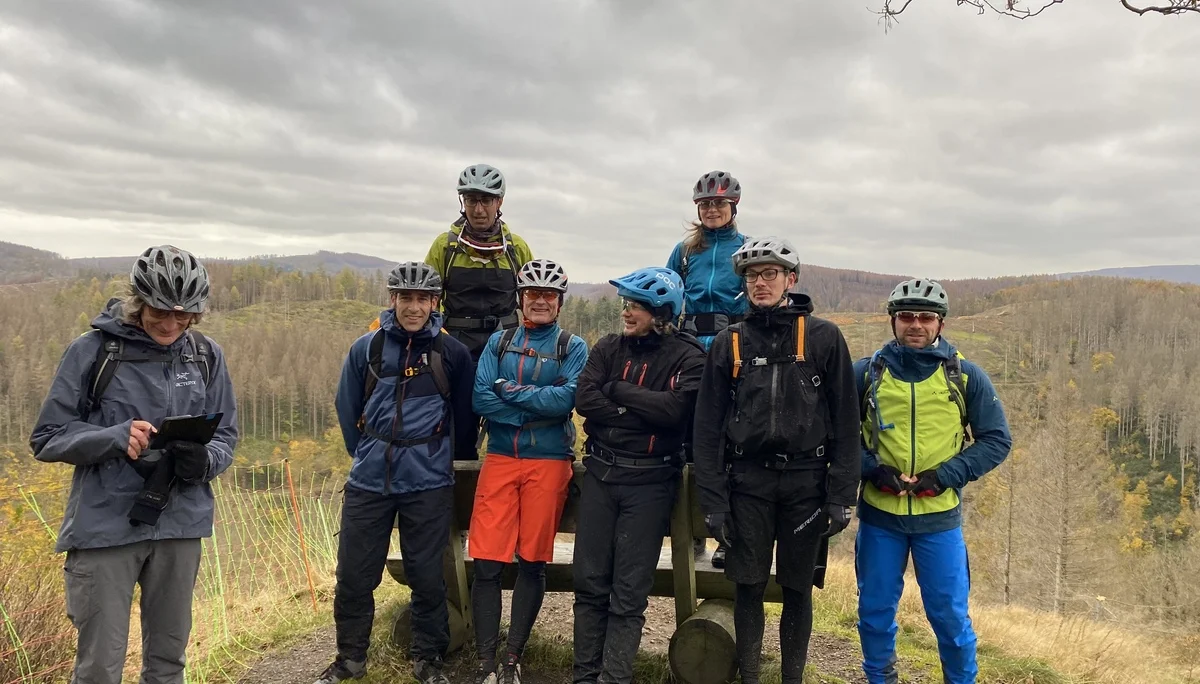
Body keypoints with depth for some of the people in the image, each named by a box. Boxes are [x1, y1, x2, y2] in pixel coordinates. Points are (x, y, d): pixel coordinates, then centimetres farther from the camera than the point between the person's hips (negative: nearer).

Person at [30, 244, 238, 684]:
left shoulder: (206, 356, 4)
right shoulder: (93, 350, -5)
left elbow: (225, 435, 9)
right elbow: (47, 439, -2)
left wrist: (203, 459, -14)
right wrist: (115, 437, -20)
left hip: (180, 526, 3)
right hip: (106, 526, -3)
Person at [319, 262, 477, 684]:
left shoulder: (452, 353, -2)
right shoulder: (366, 349, 2)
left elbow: (464, 416, 9)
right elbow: (347, 409, 13)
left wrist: (454, 460, 15)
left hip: (429, 483, -1)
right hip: (368, 480, 2)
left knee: (427, 575, 6)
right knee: (353, 575, 7)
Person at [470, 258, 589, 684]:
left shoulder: (573, 347, 4)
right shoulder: (499, 341, 10)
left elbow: (567, 398, -12)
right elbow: (481, 398, -3)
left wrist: (511, 391, -8)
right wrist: (539, 407, -10)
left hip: (549, 461, -1)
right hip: (500, 458, 2)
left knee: (532, 562, 4)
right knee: (487, 563, -3)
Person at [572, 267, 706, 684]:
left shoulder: (687, 359, -4)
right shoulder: (608, 349, 7)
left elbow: (674, 409, -20)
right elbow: (584, 399, -6)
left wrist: (618, 390, -10)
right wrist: (643, 412, -13)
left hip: (650, 482, -3)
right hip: (601, 474, 4)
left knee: (629, 590, 1)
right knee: (590, 581, 7)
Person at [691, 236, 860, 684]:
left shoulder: (824, 338, 0)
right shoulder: (729, 342, 4)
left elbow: (846, 422, -1)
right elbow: (708, 426, 3)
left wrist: (841, 496, -6)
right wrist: (712, 500, -3)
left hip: (806, 482, -1)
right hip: (747, 480, 1)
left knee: (797, 588, 9)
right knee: (749, 586, 6)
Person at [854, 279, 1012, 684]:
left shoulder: (966, 376, -2)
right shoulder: (867, 373, -2)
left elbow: (997, 439, 1)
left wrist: (946, 476, -11)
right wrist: (871, 468, -13)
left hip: (939, 517, -1)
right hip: (879, 514, 1)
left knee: (950, 614, 7)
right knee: (875, 611, 12)